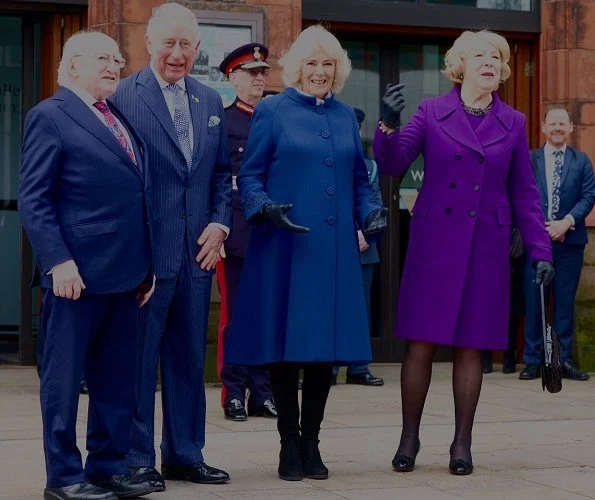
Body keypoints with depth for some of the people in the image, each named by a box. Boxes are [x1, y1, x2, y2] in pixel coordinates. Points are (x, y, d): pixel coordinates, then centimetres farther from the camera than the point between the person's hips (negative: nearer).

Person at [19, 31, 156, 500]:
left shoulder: (122, 119, 17)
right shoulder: (50, 116, -4)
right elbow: (33, 198, -9)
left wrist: (146, 263, 14)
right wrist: (58, 261, -18)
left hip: (125, 272, 7)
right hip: (76, 272, -7)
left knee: (116, 379, 11)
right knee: (64, 378, 2)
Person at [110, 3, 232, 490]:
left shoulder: (210, 101, 12)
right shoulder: (123, 97, -6)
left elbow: (222, 172, 17)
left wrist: (219, 223, 2)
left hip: (196, 251, 6)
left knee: (189, 357, 12)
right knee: (138, 358, 1)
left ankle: (185, 454, 22)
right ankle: (136, 458, 11)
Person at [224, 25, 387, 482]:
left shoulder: (346, 116, 14)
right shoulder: (272, 111, 2)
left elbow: (359, 178, 17)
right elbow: (249, 177, 0)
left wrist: (370, 212, -2)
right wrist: (266, 209, -19)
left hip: (335, 250, 4)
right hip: (286, 248, -4)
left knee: (327, 344, 4)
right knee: (286, 345, 0)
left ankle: (311, 441, 16)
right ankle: (289, 443, 12)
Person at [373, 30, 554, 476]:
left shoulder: (513, 123, 7)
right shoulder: (431, 112, 2)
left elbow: (524, 193, 8)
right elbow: (393, 165, -5)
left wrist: (540, 250, 3)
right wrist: (389, 124, -23)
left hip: (487, 246, 2)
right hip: (433, 241, -1)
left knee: (472, 345, 5)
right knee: (421, 342, -1)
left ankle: (462, 443, 14)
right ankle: (410, 437, 11)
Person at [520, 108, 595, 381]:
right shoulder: (529, 160, 6)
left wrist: (567, 222, -12)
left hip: (569, 240, 1)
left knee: (565, 302, 4)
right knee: (534, 302, 0)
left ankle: (564, 360, 9)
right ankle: (533, 361, 6)